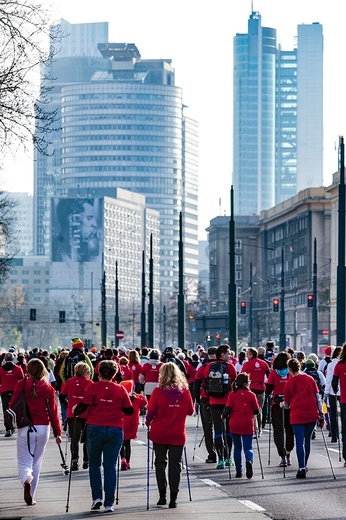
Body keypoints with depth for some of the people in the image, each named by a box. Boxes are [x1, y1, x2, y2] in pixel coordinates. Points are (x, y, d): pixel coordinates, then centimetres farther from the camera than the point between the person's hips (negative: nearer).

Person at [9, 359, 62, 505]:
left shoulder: (21, 385, -5)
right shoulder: (48, 388, -2)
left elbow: (12, 404, -2)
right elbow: (53, 411, -1)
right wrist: (57, 432, 5)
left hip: (25, 428, -2)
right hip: (43, 428, 2)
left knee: (24, 462, 4)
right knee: (36, 464, 14)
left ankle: (27, 480, -29)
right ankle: (31, 497, 16)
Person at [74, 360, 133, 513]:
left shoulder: (92, 387, -2)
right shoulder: (120, 390, 4)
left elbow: (83, 406, -9)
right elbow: (129, 410, 7)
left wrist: (75, 411, 12)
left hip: (95, 429, -1)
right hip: (115, 430, 1)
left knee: (94, 464, 16)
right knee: (110, 466, 4)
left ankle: (97, 497, 4)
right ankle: (109, 504, -1)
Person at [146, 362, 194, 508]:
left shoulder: (158, 391, -11)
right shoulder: (185, 391, -4)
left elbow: (151, 411, -10)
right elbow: (190, 411, 5)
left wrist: (148, 422, 9)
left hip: (159, 434, -1)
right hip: (178, 435, 1)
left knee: (160, 463, 15)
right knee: (175, 464, 5)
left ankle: (162, 495, 16)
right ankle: (173, 498, -1)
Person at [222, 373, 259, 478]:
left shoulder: (232, 394, -1)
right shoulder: (251, 395, -1)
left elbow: (228, 409, -8)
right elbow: (256, 411, 3)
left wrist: (224, 416, 11)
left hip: (234, 425, 1)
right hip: (248, 426, -1)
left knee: (237, 448, 13)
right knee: (248, 447, 3)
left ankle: (239, 471, 12)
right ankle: (249, 461, -29)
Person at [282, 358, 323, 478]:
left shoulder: (290, 383, 2)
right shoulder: (310, 379, 10)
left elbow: (287, 404, 9)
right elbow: (317, 398, 8)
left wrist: (281, 405, 32)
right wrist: (321, 416, 11)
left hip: (297, 415, -3)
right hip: (312, 414, 3)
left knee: (299, 441, -5)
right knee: (307, 440, 16)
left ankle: (302, 468, -15)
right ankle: (304, 465, 24)